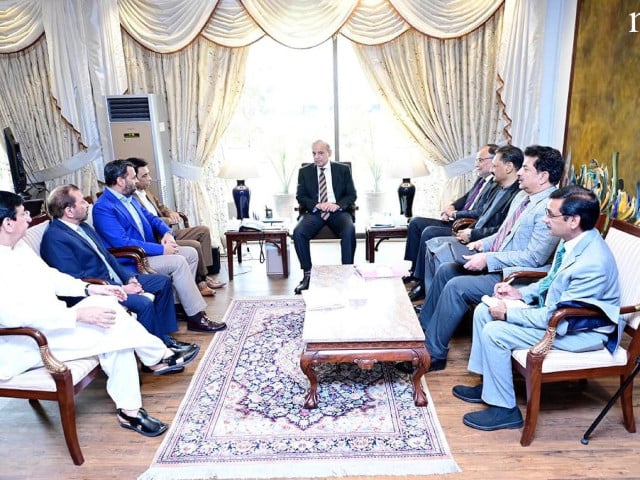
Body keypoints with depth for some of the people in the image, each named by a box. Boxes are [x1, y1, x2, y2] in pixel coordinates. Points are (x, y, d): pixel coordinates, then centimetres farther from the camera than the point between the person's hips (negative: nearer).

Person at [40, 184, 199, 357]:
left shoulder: (83, 226, 12)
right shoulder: (54, 238, -17)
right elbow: (77, 281, -21)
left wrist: (129, 277, 1)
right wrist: (120, 289, -21)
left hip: (113, 279, 10)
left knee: (163, 281, 9)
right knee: (143, 303, -30)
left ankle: (163, 337, 11)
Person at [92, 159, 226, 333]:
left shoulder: (129, 198, 12)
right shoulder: (103, 208, -17)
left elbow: (151, 218, 20)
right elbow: (122, 243, -25)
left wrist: (167, 232, -3)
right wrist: (161, 249, -23)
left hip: (146, 252, 10)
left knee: (191, 253, 3)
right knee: (178, 262, -25)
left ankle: (181, 303, 8)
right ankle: (196, 318, -18)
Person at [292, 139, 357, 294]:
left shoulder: (343, 170, 12)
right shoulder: (304, 172, 14)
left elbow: (352, 194, 8)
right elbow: (300, 196, 7)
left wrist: (338, 205, -13)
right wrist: (317, 205, -13)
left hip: (338, 211, -1)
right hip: (314, 212, 1)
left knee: (349, 231, -33)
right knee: (298, 232, -29)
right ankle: (307, 274, -17)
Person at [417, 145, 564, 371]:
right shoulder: (523, 196, 11)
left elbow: (534, 258, -24)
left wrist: (488, 259, -22)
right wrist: (483, 243, 5)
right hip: (494, 263, 10)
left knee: (456, 287, -23)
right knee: (445, 270, 2)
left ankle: (433, 353, -9)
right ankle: (423, 329, 14)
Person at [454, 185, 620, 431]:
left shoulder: (592, 264, -31)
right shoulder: (573, 241, -4)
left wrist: (509, 313, -19)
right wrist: (521, 293, 0)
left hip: (582, 331, -9)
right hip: (556, 309, 9)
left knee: (494, 332, -20)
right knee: (483, 311, 3)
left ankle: (505, 409, -1)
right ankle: (489, 384, 18)